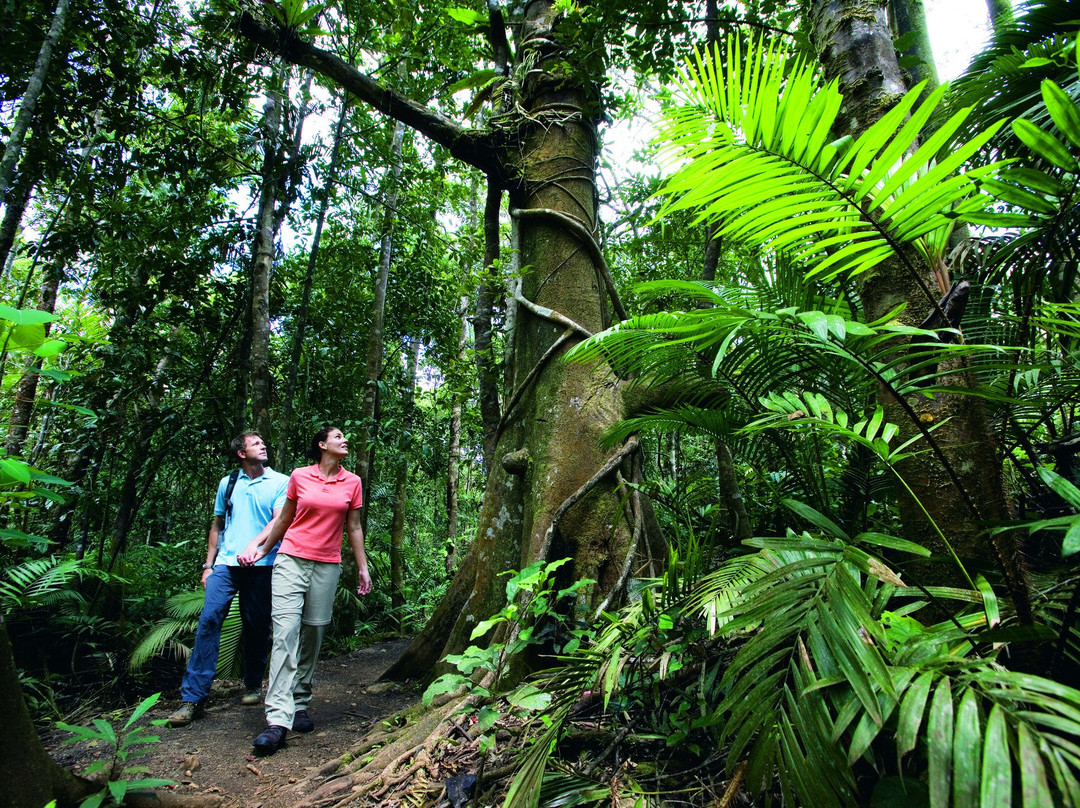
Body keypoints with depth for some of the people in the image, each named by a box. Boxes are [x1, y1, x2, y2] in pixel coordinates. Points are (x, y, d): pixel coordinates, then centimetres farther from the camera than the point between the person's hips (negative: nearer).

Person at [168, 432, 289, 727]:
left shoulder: (280, 482, 3)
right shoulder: (228, 483, 13)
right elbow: (217, 526, 18)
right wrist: (208, 564, 12)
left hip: (261, 566, -2)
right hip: (225, 563, 2)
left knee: (257, 626, 6)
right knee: (209, 619, -10)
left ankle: (253, 685, 25)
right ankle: (192, 698, -4)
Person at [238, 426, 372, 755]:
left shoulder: (352, 483, 5)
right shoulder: (299, 477, 2)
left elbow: (353, 528, 11)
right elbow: (284, 519, 14)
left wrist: (363, 568, 11)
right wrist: (261, 549, 20)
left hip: (327, 567, 2)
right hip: (291, 560, -1)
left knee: (313, 635, 5)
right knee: (286, 632, -10)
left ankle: (300, 706, 20)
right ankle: (278, 720, -11)